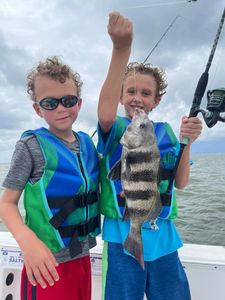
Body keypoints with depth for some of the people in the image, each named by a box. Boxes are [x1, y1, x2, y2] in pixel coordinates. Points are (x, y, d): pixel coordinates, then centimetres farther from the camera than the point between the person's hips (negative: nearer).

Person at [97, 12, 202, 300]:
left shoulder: (165, 132, 6)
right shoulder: (115, 127, -5)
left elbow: (180, 183, 2)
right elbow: (105, 113, -31)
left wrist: (186, 142, -13)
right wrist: (121, 49, -41)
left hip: (163, 236, 4)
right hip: (122, 236, -3)